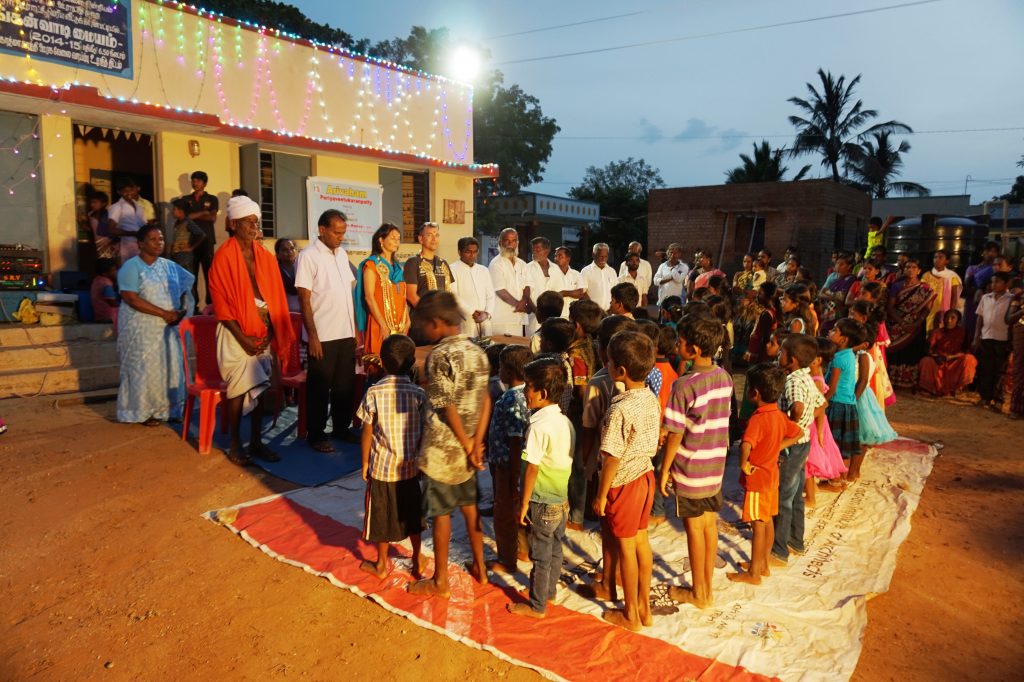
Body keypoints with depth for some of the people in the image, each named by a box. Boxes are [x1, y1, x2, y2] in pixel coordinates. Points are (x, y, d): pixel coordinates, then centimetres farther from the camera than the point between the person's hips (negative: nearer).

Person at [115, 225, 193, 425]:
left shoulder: (170, 266, 10)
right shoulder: (131, 267, -9)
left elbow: (186, 288, 16)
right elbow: (131, 298, -18)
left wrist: (182, 311, -4)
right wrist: (164, 313, -21)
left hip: (168, 327, 6)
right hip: (141, 328, -6)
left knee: (169, 368, 9)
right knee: (144, 370, 1)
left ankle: (166, 408, 21)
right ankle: (143, 412, 13)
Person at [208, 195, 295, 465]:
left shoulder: (266, 257, 8)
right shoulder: (223, 257, -8)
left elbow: (276, 298, 10)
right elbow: (221, 304, -11)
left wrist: (270, 332, 0)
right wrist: (242, 338, -14)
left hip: (263, 333, 5)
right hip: (237, 335, -5)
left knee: (260, 387, 9)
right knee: (239, 389, -2)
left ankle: (256, 442, 20)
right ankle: (235, 445, 11)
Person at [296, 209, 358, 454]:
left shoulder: (342, 254, 11)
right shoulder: (308, 257, -10)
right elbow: (304, 300, -12)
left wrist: (355, 326, 11)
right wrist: (312, 336, -15)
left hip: (346, 333, 6)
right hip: (323, 335, -6)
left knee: (345, 384, 14)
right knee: (320, 387, 4)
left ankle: (341, 428, 28)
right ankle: (316, 434, 16)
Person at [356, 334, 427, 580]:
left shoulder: (374, 393, -14)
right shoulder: (419, 394, -10)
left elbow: (367, 434, -9)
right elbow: (423, 434, -5)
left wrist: (365, 463, 4)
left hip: (382, 466, -2)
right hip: (410, 467, 2)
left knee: (381, 515, 14)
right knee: (411, 514, 19)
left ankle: (382, 564, 28)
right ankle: (417, 560, 30)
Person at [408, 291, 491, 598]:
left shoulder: (440, 355, -19)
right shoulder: (477, 352, 2)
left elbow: (448, 408, -21)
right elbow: (485, 400, 0)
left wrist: (468, 446, -11)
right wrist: (477, 444, -2)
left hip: (443, 448, -7)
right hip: (467, 447, 7)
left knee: (441, 513, 6)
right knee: (469, 505, 21)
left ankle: (440, 581, 20)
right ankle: (480, 567, 34)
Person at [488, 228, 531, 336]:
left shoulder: (521, 264, 17)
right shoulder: (496, 264, -3)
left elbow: (526, 287, 9)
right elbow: (500, 291, -11)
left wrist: (524, 301, -11)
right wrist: (518, 304, -13)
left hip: (518, 317, 6)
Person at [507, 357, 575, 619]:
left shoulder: (539, 426, -23)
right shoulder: (565, 421, 1)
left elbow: (532, 468, -20)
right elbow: (567, 460, 8)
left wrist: (524, 504, -11)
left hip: (543, 503, -7)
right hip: (562, 500, 7)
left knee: (541, 556, 7)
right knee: (555, 550, 21)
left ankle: (537, 606, 20)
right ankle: (550, 592, 37)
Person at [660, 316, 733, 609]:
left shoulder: (684, 385, -23)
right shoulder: (724, 378, -2)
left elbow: (675, 435, -18)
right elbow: (720, 421, 7)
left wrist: (665, 469, -6)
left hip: (690, 470, -6)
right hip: (716, 465, 6)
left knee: (695, 529, 8)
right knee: (710, 525, 17)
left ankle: (698, 593, 24)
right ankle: (707, 588, 31)